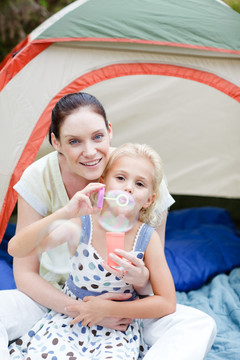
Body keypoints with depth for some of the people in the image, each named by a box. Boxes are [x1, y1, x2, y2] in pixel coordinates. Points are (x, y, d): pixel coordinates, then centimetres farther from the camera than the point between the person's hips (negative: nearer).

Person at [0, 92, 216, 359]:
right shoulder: (39, 177, -18)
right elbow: (25, 273, -13)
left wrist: (142, 279, -33)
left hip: (123, 300, 1)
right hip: (56, 299, 0)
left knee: (199, 325, -25)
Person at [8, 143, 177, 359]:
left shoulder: (148, 238, -11)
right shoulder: (81, 226, -12)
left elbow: (167, 303, -9)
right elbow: (16, 249, -23)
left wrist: (107, 308, -13)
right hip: (70, 318, 1)